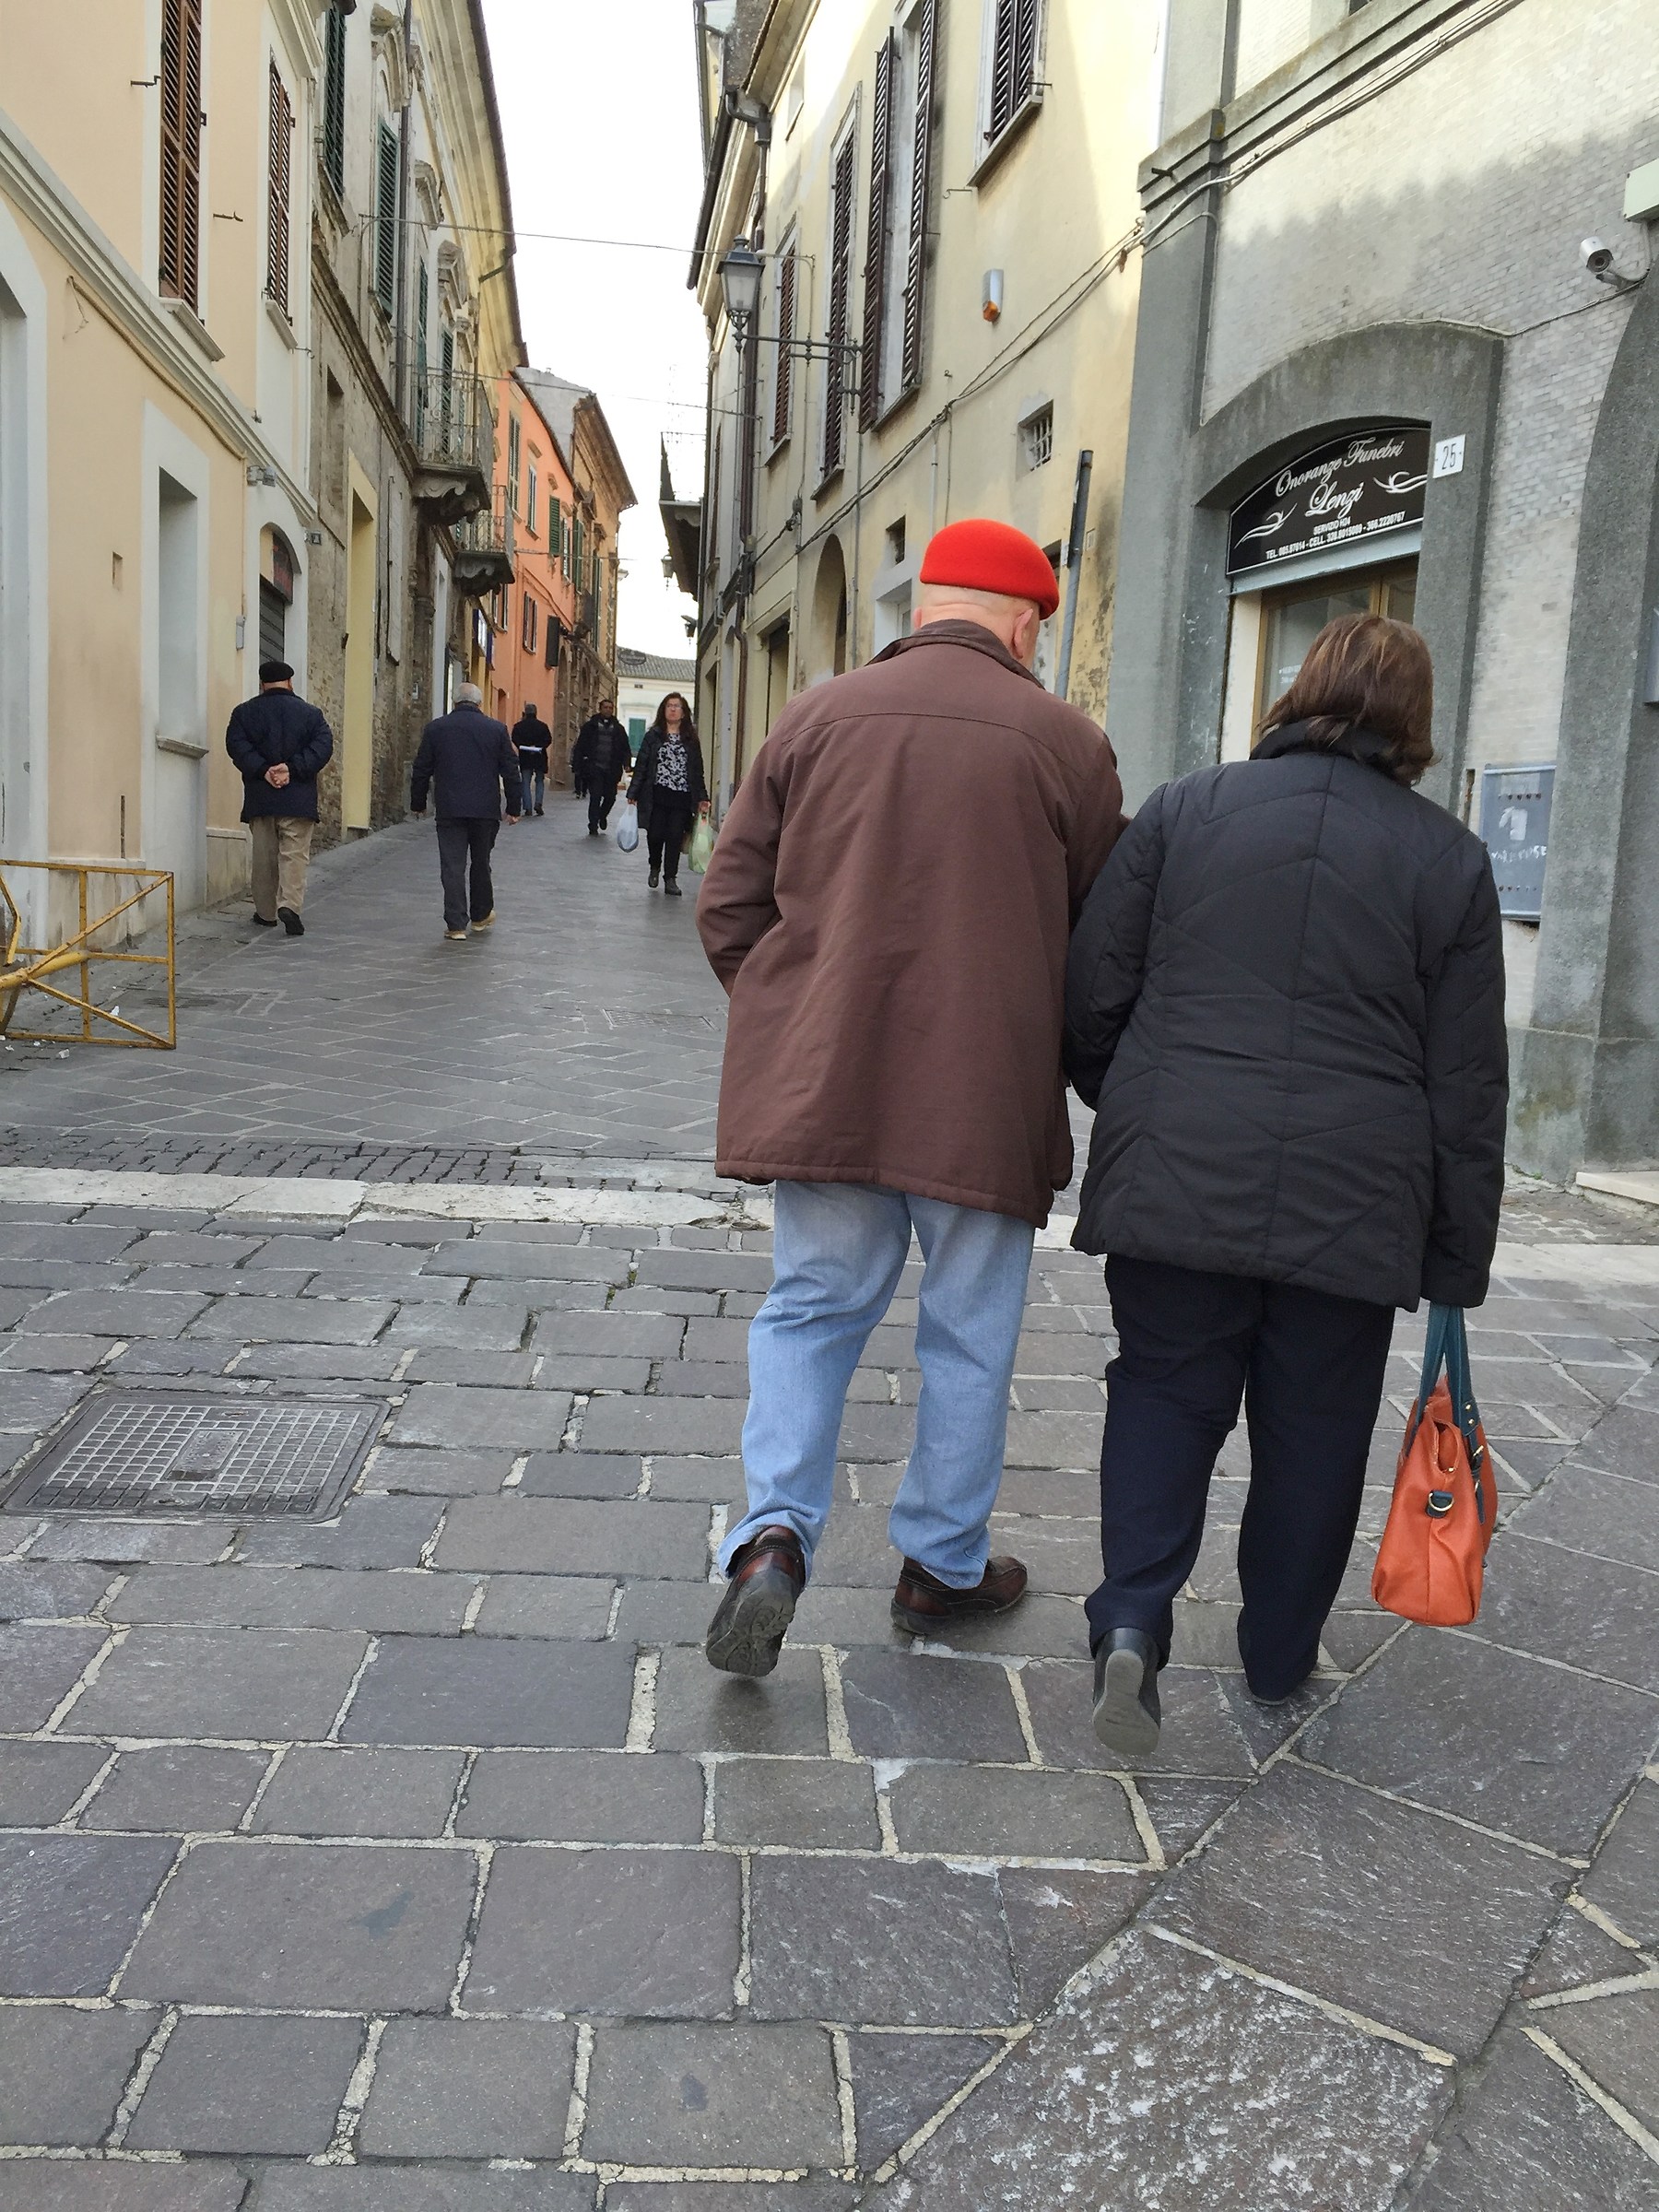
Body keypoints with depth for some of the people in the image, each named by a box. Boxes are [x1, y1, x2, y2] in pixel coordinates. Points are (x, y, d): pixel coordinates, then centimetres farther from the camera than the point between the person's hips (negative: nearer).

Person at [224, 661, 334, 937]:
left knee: (264, 856, 10)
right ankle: (290, 904, -19)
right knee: (295, 853, -1)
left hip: (259, 798, 2)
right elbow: (323, 745, -9)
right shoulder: (309, 712, 3)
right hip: (297, 799, -2)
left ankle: (266, 912, 16)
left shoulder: (244, 712, 5)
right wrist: (292, 768, -14)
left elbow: (236, 745, -8)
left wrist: (262, 771, -14)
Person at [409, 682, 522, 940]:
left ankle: (456, 925, -4)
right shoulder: (496, 729, 1)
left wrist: (418, 803, 17)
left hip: (450, 810, -1)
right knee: (481, 863, 16)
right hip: (486, 810, 1)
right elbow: (510, 771, 2)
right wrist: (514, 807, 9)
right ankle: (481, 915, 29)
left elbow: (421, 770, 6)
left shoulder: (435, 728, 2)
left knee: (452, 867, 0)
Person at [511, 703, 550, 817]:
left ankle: (528, 808, -1)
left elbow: (515, 741, -10)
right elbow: (548, 739, -7)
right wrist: (538, 747, -11)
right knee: (540, 781, 13)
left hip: (525, 758, 0)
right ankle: (538, 803, -5)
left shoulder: (518, 726, 0)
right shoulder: (542, 726, 1)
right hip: (539, 758, 0)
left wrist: (525, 747, -9)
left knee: (526, 783, 4)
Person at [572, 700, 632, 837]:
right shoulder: (590, 726, 3)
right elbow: (580, 747, 1)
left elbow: (625, 748, 13)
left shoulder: (618, 729, 11)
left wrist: (627, 763, -4)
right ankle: (593, 827, 2)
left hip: (611, 770, 3)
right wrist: (577, 767, -6)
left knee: (610, 797, 4)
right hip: (594, 768, -3)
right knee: (595, 797, -6)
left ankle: (602, 816, 35)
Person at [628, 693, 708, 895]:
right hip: (657, 796, 0)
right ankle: (655, 868, 29)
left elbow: (698, 770, 9)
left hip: (682, 797, 0)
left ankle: (670, 879, 5)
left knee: (675, 838, -3)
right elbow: (641, 765, 3)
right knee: (655, 835, 0)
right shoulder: (653, 736, 6)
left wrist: (702, 798, 3)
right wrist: (633, 793, -2)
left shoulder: (691, 740, 8)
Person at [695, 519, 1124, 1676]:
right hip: (987, 1099, -2)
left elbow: (728, 907, 4)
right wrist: (1070, 1061, 19)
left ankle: (775, 1529, 2)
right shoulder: (1064, 741, -3)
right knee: (970, 1337, 13)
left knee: (810, 1309, 16)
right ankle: (944, 1566, 27)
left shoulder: (815, 717, 3)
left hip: (821, 1087, 2)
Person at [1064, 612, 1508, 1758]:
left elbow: (1094, 994, 2)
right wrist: (1458, 1261, 9)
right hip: (1354, 1198, 0)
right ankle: (1280, 1652, 30)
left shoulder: (1184, 809, 2)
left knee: (1164, 1392, 14)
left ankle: (1133, 1620, -1)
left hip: (1176, 1177, 0)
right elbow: (1469, 1083, 2)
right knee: (1314, 1426, 15)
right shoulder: (1450, 857, 2)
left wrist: (1131, 1112, 21)